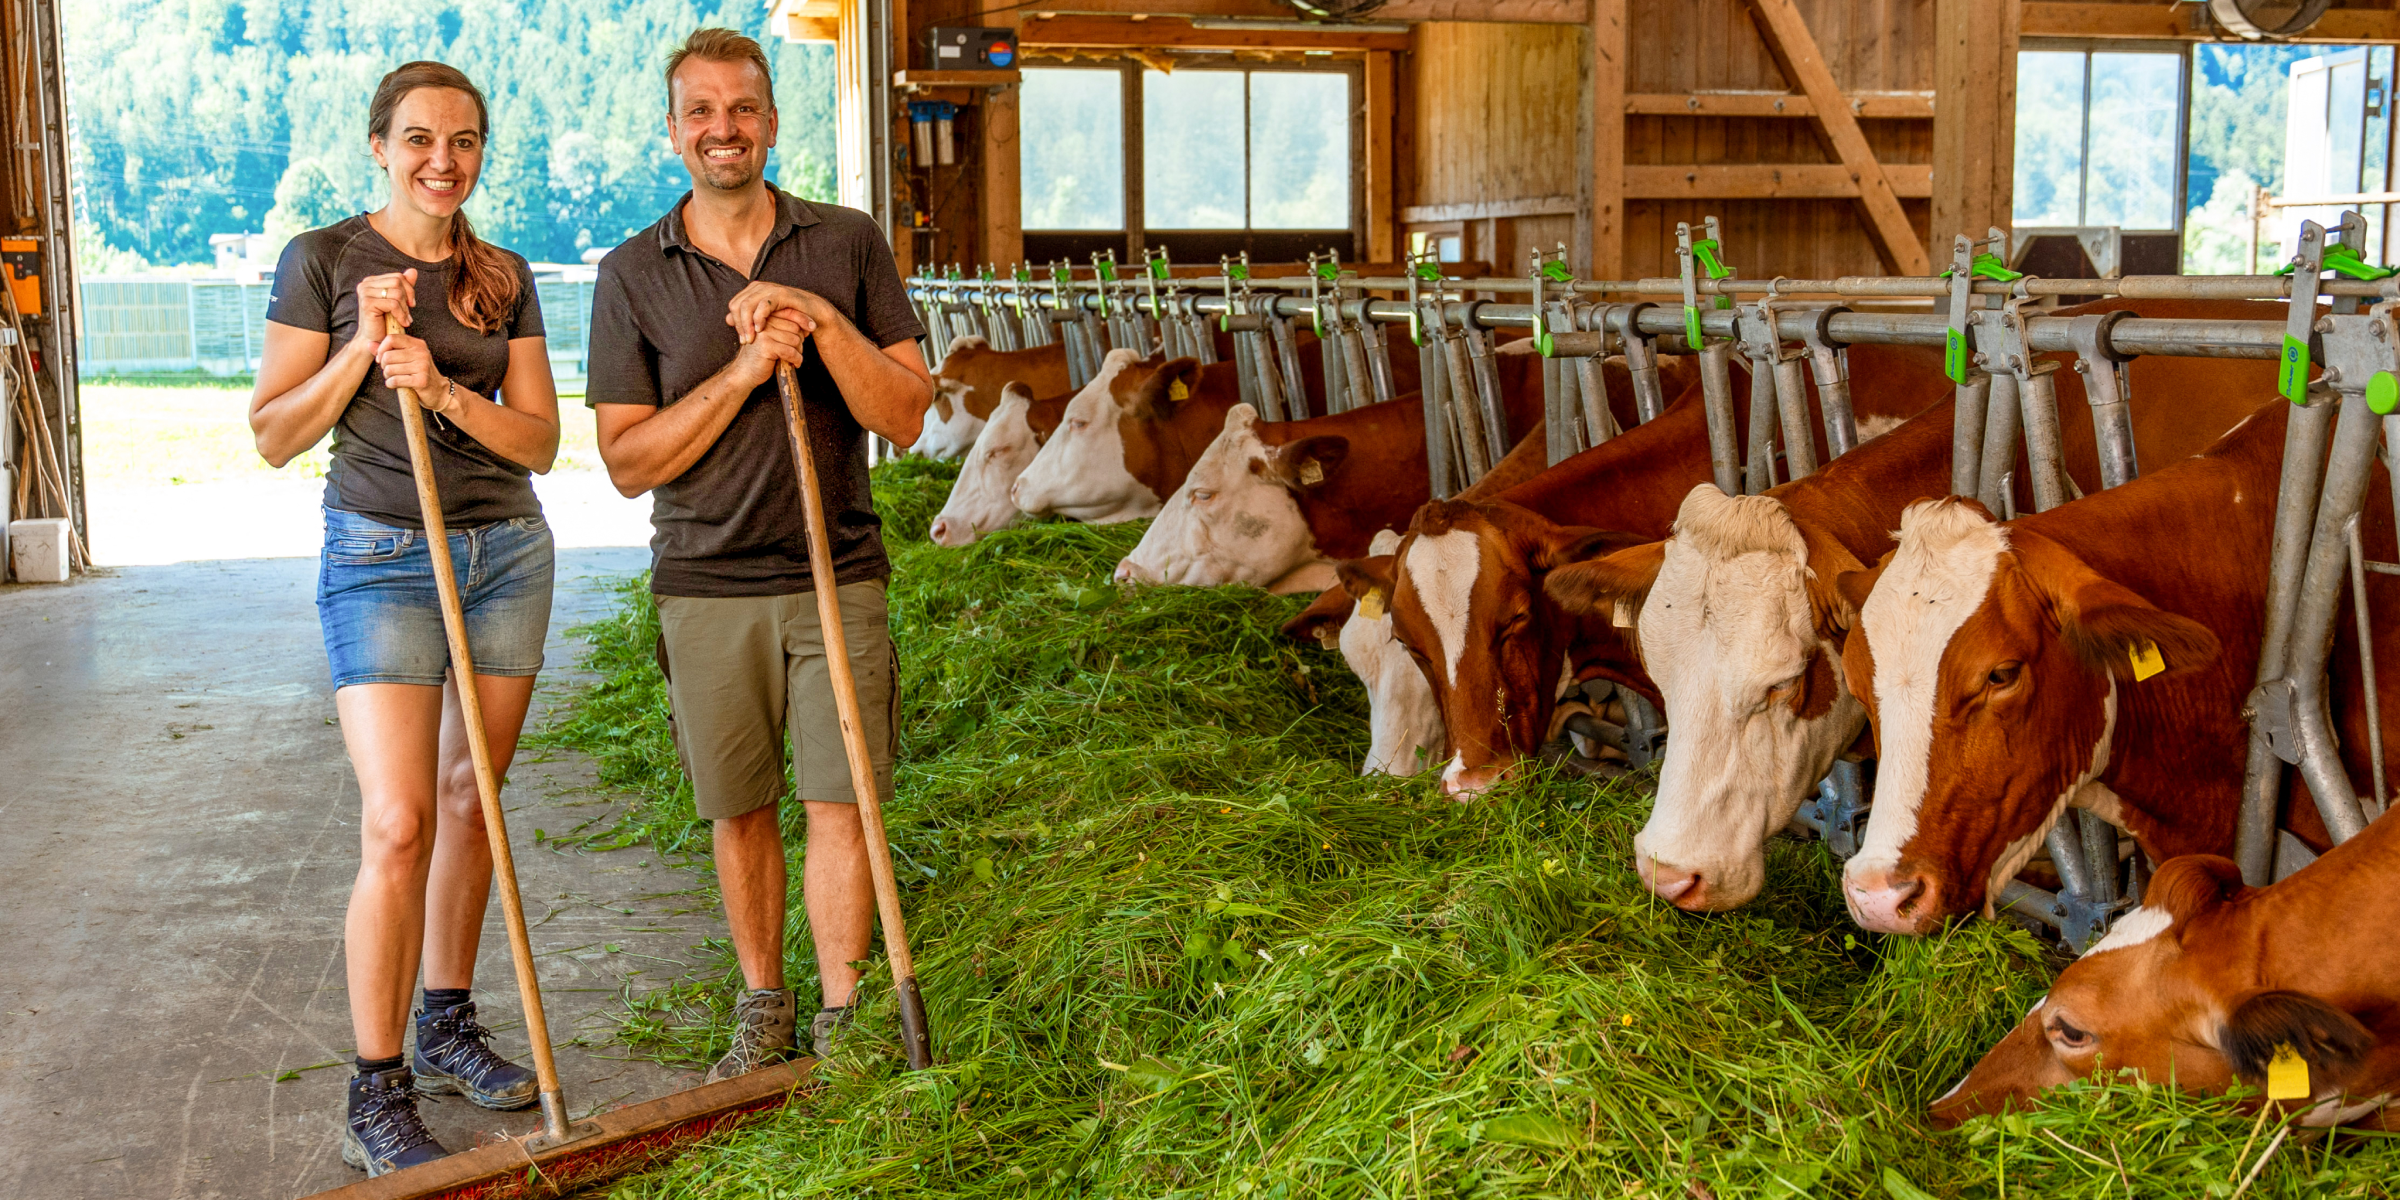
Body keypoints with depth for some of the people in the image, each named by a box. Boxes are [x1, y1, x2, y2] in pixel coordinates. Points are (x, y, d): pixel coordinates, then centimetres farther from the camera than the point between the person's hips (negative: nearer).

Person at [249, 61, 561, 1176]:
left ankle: (447, 1027, 27)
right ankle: (377, 1099, -4)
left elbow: (539, 438, 3)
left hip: (506, 551, 5)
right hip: (380, 558, -4)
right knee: (399, 823, -12)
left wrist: (445, 390, -14)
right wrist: (362, 347, -15)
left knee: (469, 799, 11)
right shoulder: (323, 261, -3)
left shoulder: (503, 278, 7)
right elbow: (273, 435, -4)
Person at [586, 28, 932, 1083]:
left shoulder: (848, 244, 2)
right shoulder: (632, 274, 1)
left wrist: (824, 322, -17)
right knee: (740, 809, 10)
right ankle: (762, 1007, 26)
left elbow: (906, 417, -3)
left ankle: (841, 1017, 9)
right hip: (706, 586, 1)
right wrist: (741, 372, -16)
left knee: (840, 802, -3)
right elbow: (627, 460, -4)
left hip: (836, 574, -1)